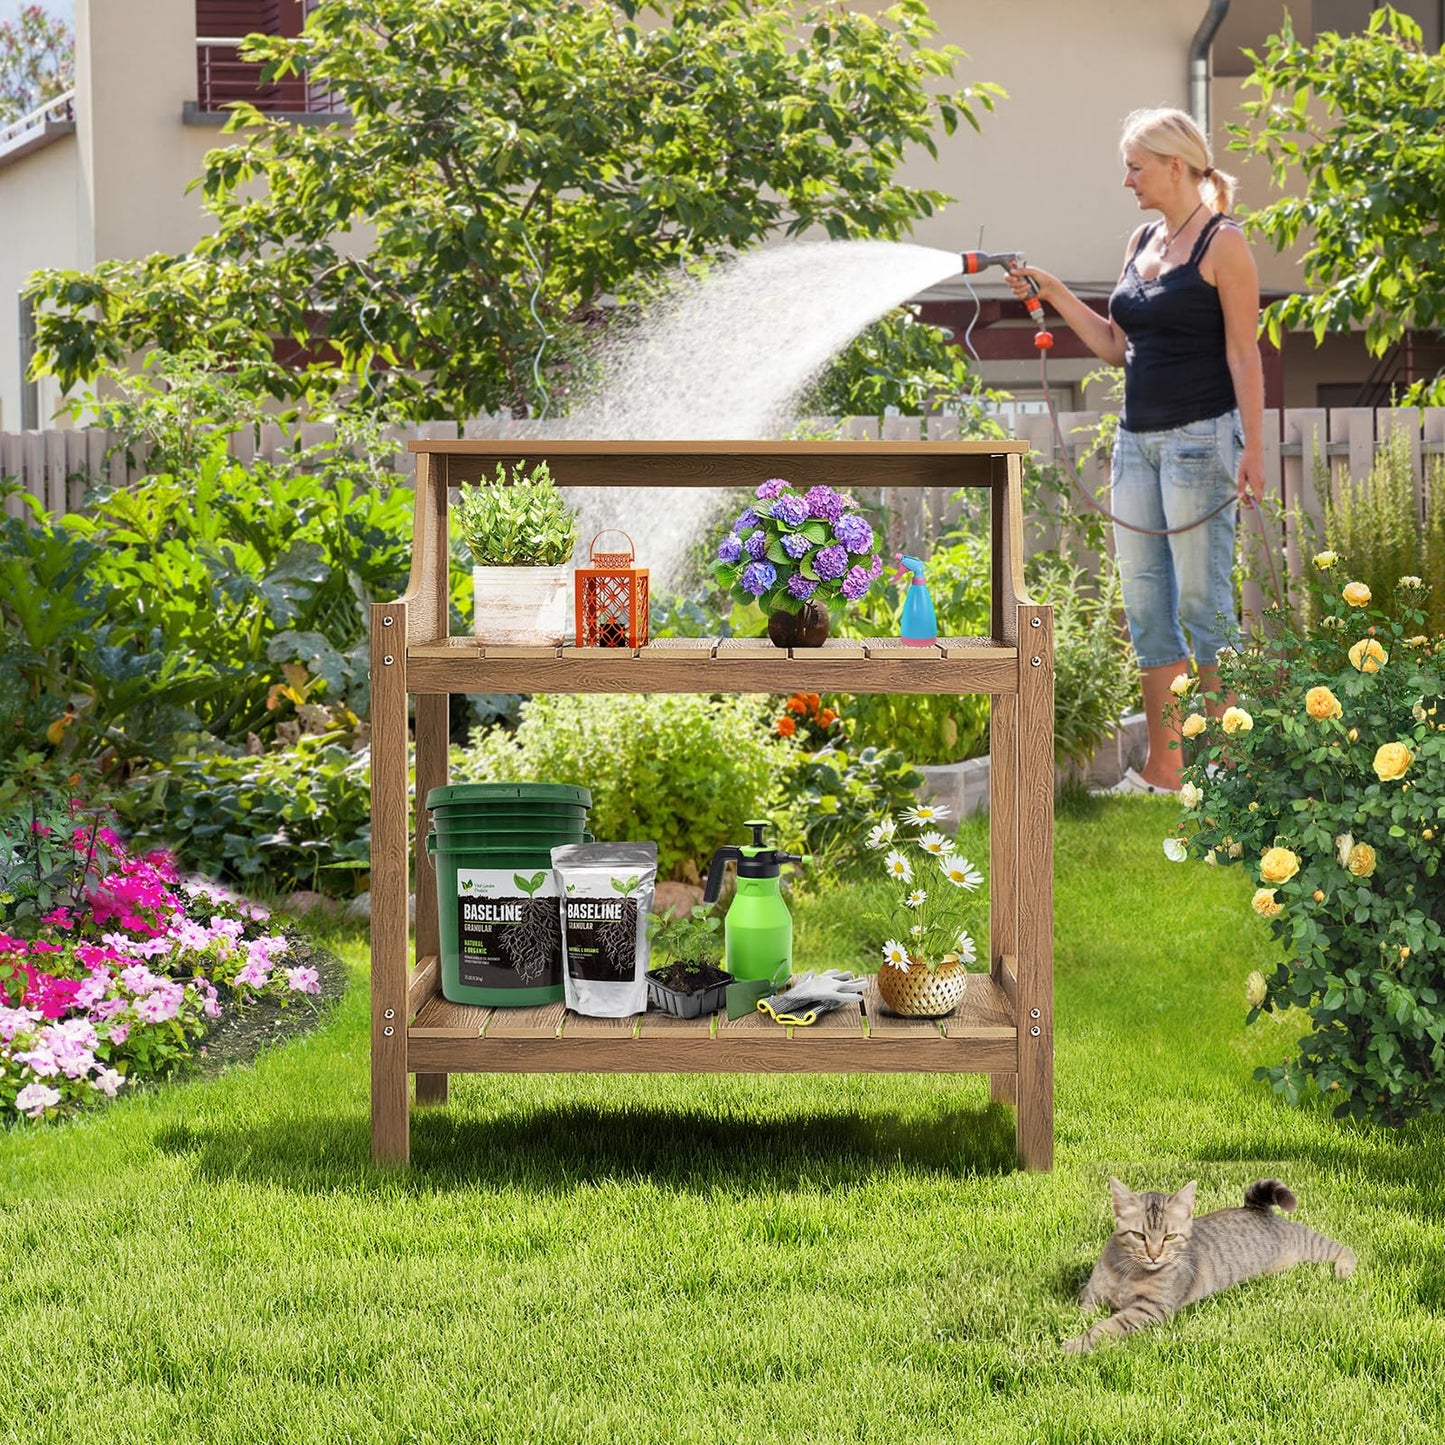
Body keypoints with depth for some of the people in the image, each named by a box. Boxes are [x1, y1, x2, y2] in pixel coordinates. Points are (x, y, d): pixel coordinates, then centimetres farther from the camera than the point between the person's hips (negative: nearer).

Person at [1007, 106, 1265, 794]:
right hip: (1138, 439, 8)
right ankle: (1161, 770, 14)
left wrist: (1253, 447, -17)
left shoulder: (1222, 245, -8)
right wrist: (1055, 295, 10)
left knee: (1204, 601, -5)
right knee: (1145, 604, 8)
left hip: (1200, 439, -8)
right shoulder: (1141, 242, 14)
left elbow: (1243, 355, -11)